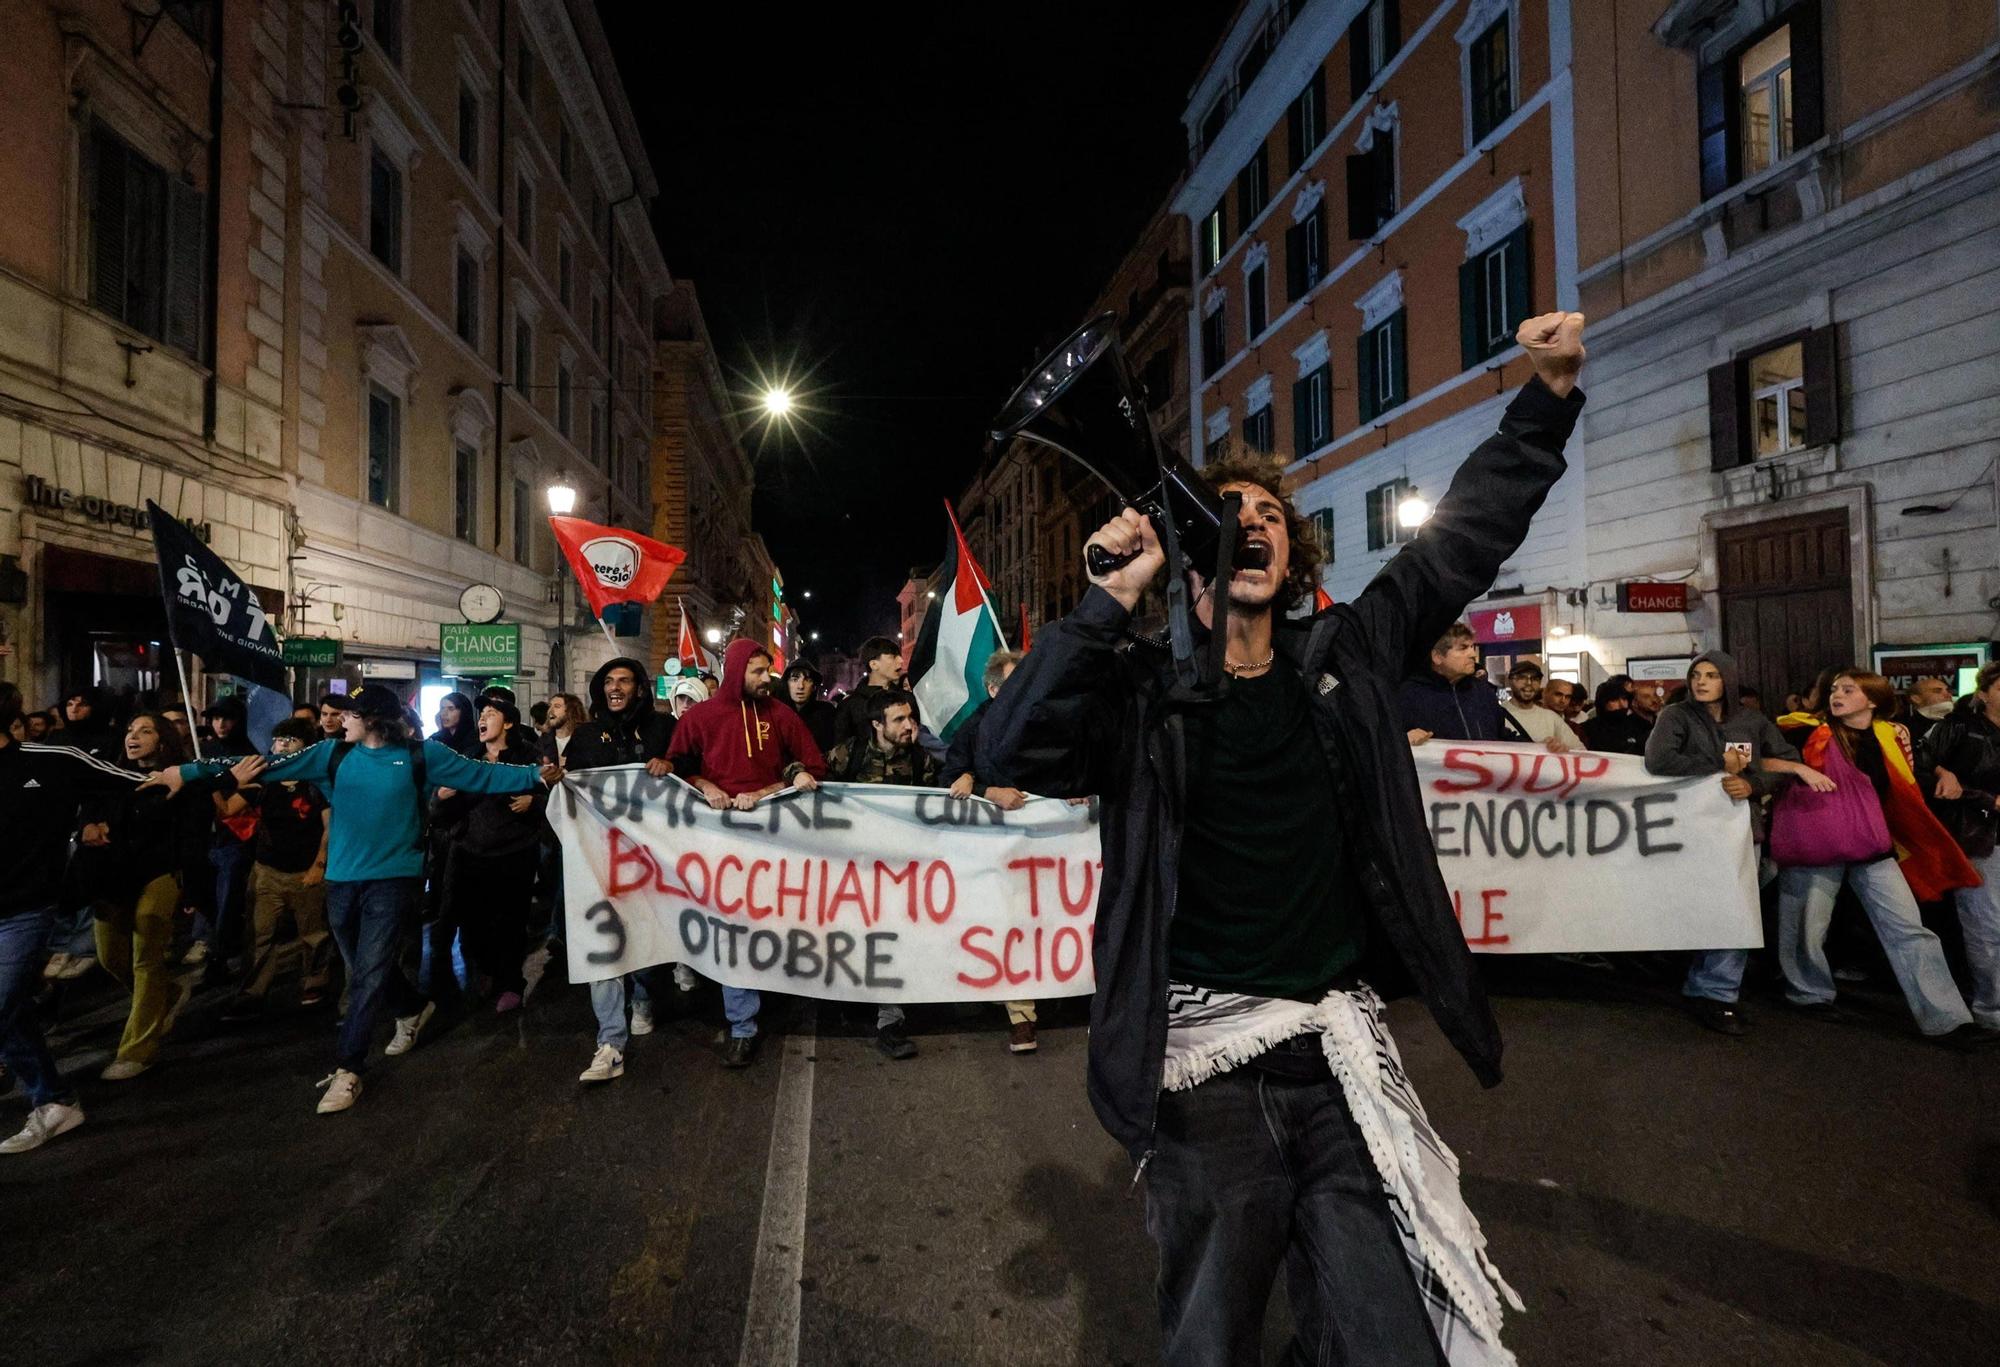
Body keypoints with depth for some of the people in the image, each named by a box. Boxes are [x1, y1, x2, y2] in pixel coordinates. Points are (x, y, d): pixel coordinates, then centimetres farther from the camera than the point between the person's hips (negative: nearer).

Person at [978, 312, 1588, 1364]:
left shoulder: (1342, 658, 8)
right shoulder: (1140, 688, -3)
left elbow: (1465, 534, 13)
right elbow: (1009, 751, -19)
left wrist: (1550, 392, 8)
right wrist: (1112, 598, -19)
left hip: (1339, 1042, 3)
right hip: (1205, 1055, -3)